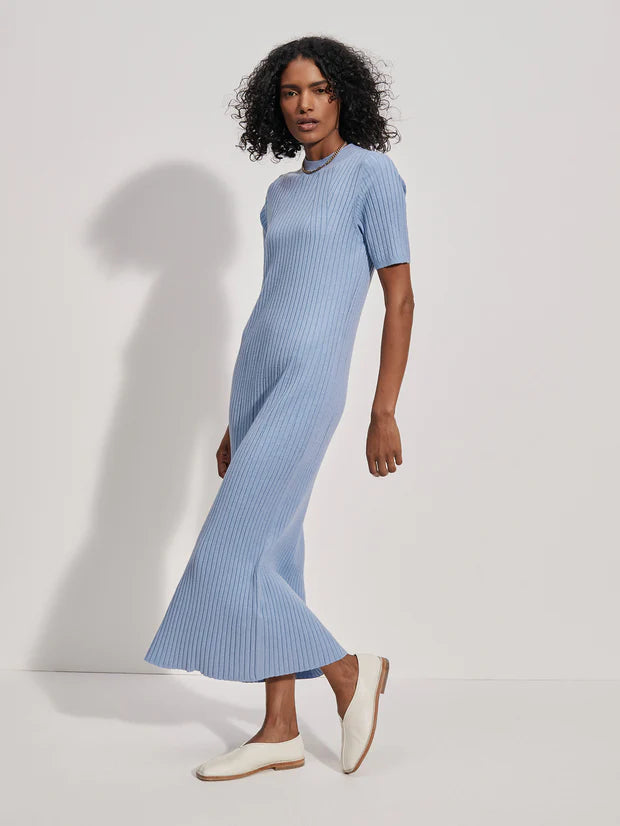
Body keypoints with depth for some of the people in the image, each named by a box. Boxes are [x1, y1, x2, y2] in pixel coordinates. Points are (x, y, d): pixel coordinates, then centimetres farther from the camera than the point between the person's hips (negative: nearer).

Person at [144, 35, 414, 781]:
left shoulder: (372, 173, -2)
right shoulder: (280, 194, 17)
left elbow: (400, 299, -6)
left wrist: (384, 412, -11)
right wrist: (236, 423, 18)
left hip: (307, 386, -7)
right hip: (255, 380, 8)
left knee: (227, 558, -9)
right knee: (271, 557, 8)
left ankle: (348, 671, 9)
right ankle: (280, 731, 16)